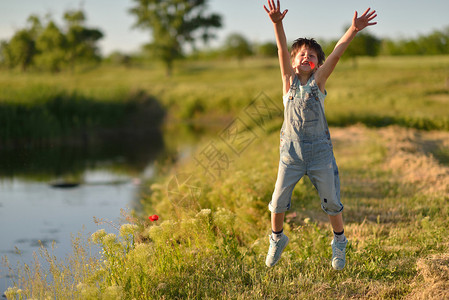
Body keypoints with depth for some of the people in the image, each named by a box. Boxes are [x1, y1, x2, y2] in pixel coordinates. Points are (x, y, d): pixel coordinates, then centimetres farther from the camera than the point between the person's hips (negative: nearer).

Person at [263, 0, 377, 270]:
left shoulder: (319, 80, -1)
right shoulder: (289, 79, 1)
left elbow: (336, 54, -15)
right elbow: (282, 50, -14)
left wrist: (353, 31, -29)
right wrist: (277, 23, -30)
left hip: (320, 151, 0)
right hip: (291, 151, 1)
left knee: (331, 201, 6)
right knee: (278, 200, 4)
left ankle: (339, 243, 29)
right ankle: (277, 239, 30)